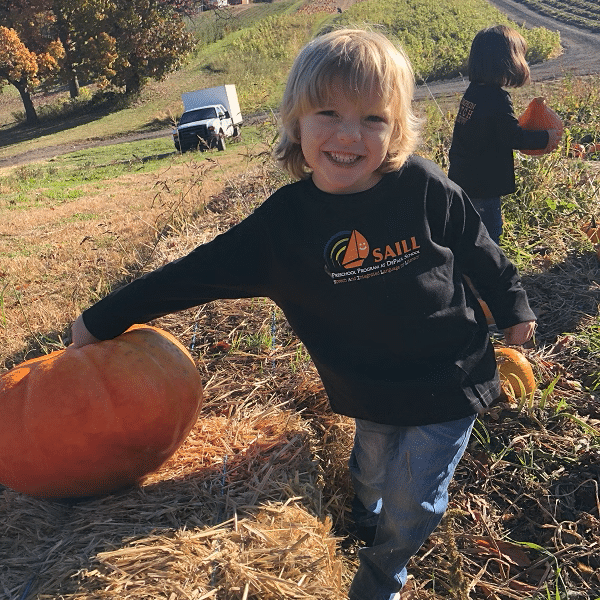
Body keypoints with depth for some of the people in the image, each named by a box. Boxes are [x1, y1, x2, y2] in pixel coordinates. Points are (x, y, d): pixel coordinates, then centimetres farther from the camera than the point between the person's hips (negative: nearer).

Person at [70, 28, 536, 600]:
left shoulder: (424, 187, -18)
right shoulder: (282, 223, -16)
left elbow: (478, 249, -1)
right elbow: (196, 272, -10)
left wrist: (513, 309, 12)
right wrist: (102, 319, -5)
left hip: (447, 383, -1)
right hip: (369, 394, 2)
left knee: (410, 503, 11)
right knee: (370, 480, 23)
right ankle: (368, 529, 61)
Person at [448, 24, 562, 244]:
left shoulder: (473, 91, 4)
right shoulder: (497, 98, -21)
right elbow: (514, 137, -18)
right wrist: (547, 137, -5)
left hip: (461, 178, 8)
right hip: (483, 185, -8)